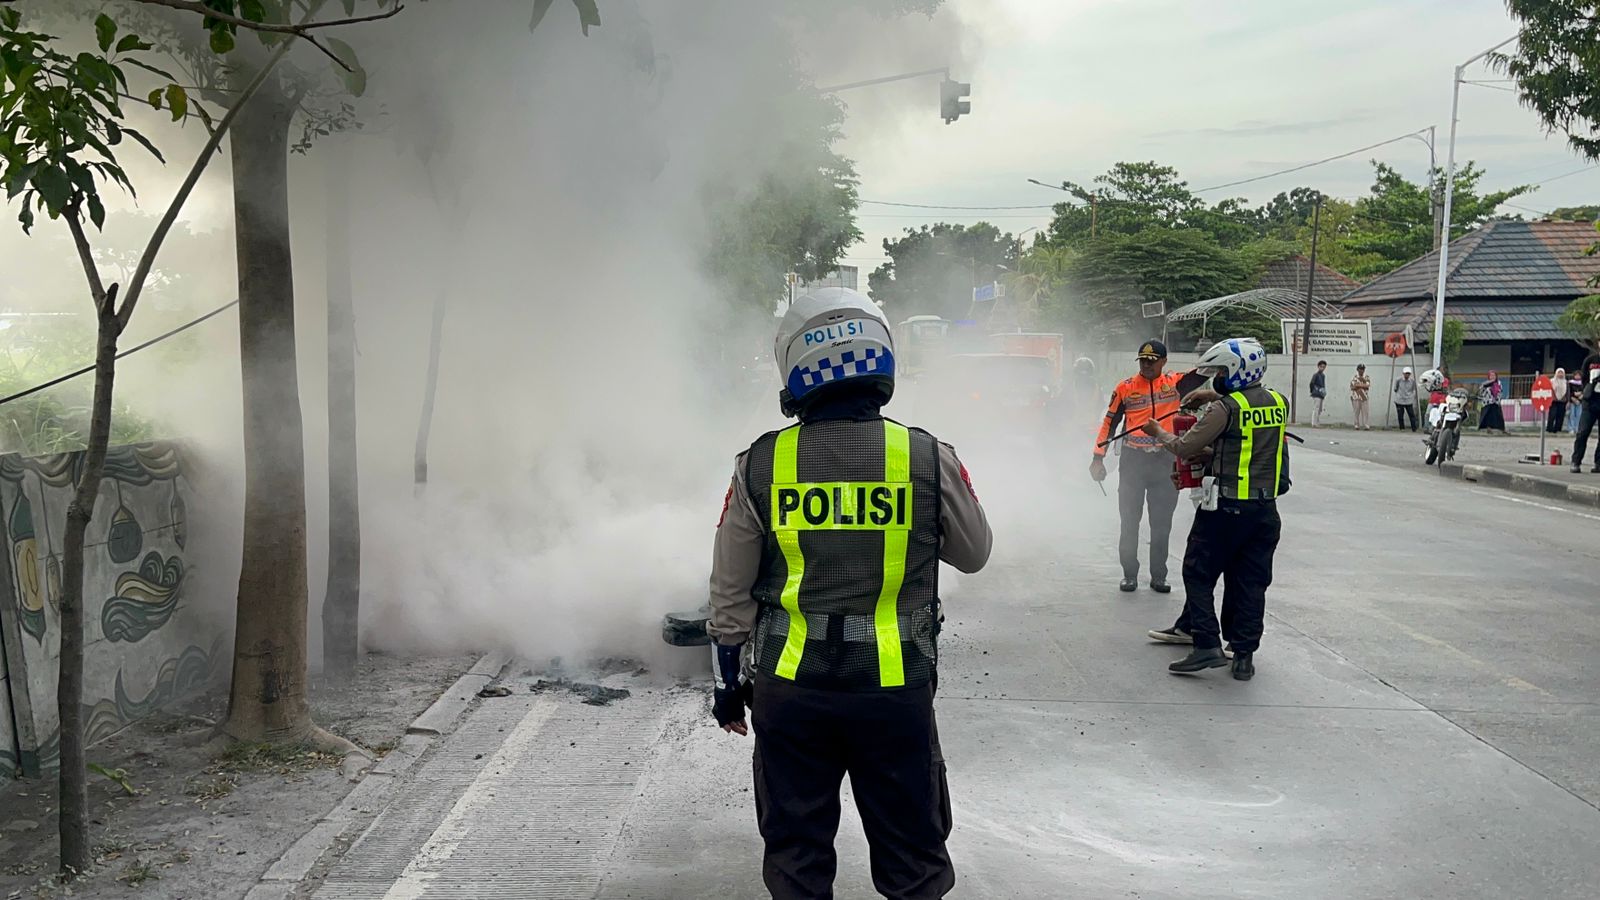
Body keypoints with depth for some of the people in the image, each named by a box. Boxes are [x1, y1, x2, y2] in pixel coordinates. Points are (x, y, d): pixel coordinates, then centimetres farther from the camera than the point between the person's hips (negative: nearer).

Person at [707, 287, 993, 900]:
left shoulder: (759, 466, -8)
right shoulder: (931, 459, -11)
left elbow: (730, 592, 0)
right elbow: (974, 555, 6)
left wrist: (728, 682, 13)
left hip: (789, 689, 1)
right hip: (895, 689, 0)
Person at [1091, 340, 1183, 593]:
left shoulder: (1175, 383, 3)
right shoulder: (1126, 388, 2)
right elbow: (1110, 422, 4)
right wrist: (1098, 457, 0)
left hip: (1164, 462, 1)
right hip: (1133, 460, -1)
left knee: (1162, 523, 9)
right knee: (1129, 520, 5)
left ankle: (1158, 576, 18)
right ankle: (1129, 574, 15)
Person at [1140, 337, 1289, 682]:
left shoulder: (1225, 409, -14)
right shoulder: (1279, 403, 5)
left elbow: (1184, 449, -10)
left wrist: (1158, 432, 8)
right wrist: (1215, 396, 20)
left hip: (1226, 508, -6)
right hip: (1266, 508, 6)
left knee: (1199, 574, 5)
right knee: (1250, 582, 10)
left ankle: (1207, 645, -3)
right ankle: (1244, 655, 12)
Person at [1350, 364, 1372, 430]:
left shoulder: (1367, 378, 10)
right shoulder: (1354, 378, 8)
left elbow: (1368, 386, -6)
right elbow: (1352, 387, -3)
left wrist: (1358, 385, -9)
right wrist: (1363, 386, -7)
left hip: (1364, 397, 0)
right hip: (1356, 397, 0)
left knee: (1365, 412, -6)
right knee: (1357, 412, -1)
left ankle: (1366, 426, -7)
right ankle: (1357, 425, 4)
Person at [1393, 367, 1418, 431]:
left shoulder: (1412, 381, -4)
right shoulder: (1399, 380, -7)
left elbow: (1413, 390, 10)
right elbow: (1395, 389, 7)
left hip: (1409, 402, 0)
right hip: (1399, 401, 0)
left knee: (1412, 415, -4)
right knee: (1400, 416, 4)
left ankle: (1414, 429, 0)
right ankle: (1402, 429, 14)